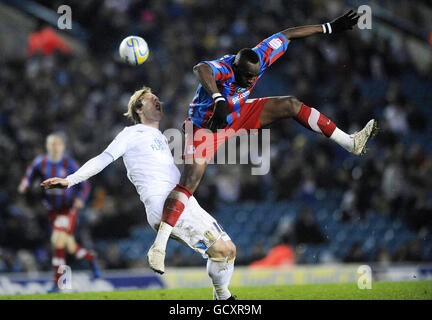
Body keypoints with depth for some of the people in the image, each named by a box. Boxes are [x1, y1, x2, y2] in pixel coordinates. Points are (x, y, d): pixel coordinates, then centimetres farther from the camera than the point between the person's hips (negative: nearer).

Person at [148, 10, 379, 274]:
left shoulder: (259, 58, -19)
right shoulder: (222, 69, -38)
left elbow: (285, 36, -6)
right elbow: (201, 69, -63)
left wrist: (329, 28, -3)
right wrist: (218, 100, -80)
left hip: (238, 115, 7)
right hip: (206, 125, -6)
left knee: (292, 105, -1)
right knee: (190, 182, -20)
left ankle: (350, 143, 9)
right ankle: (159, 247, -20)